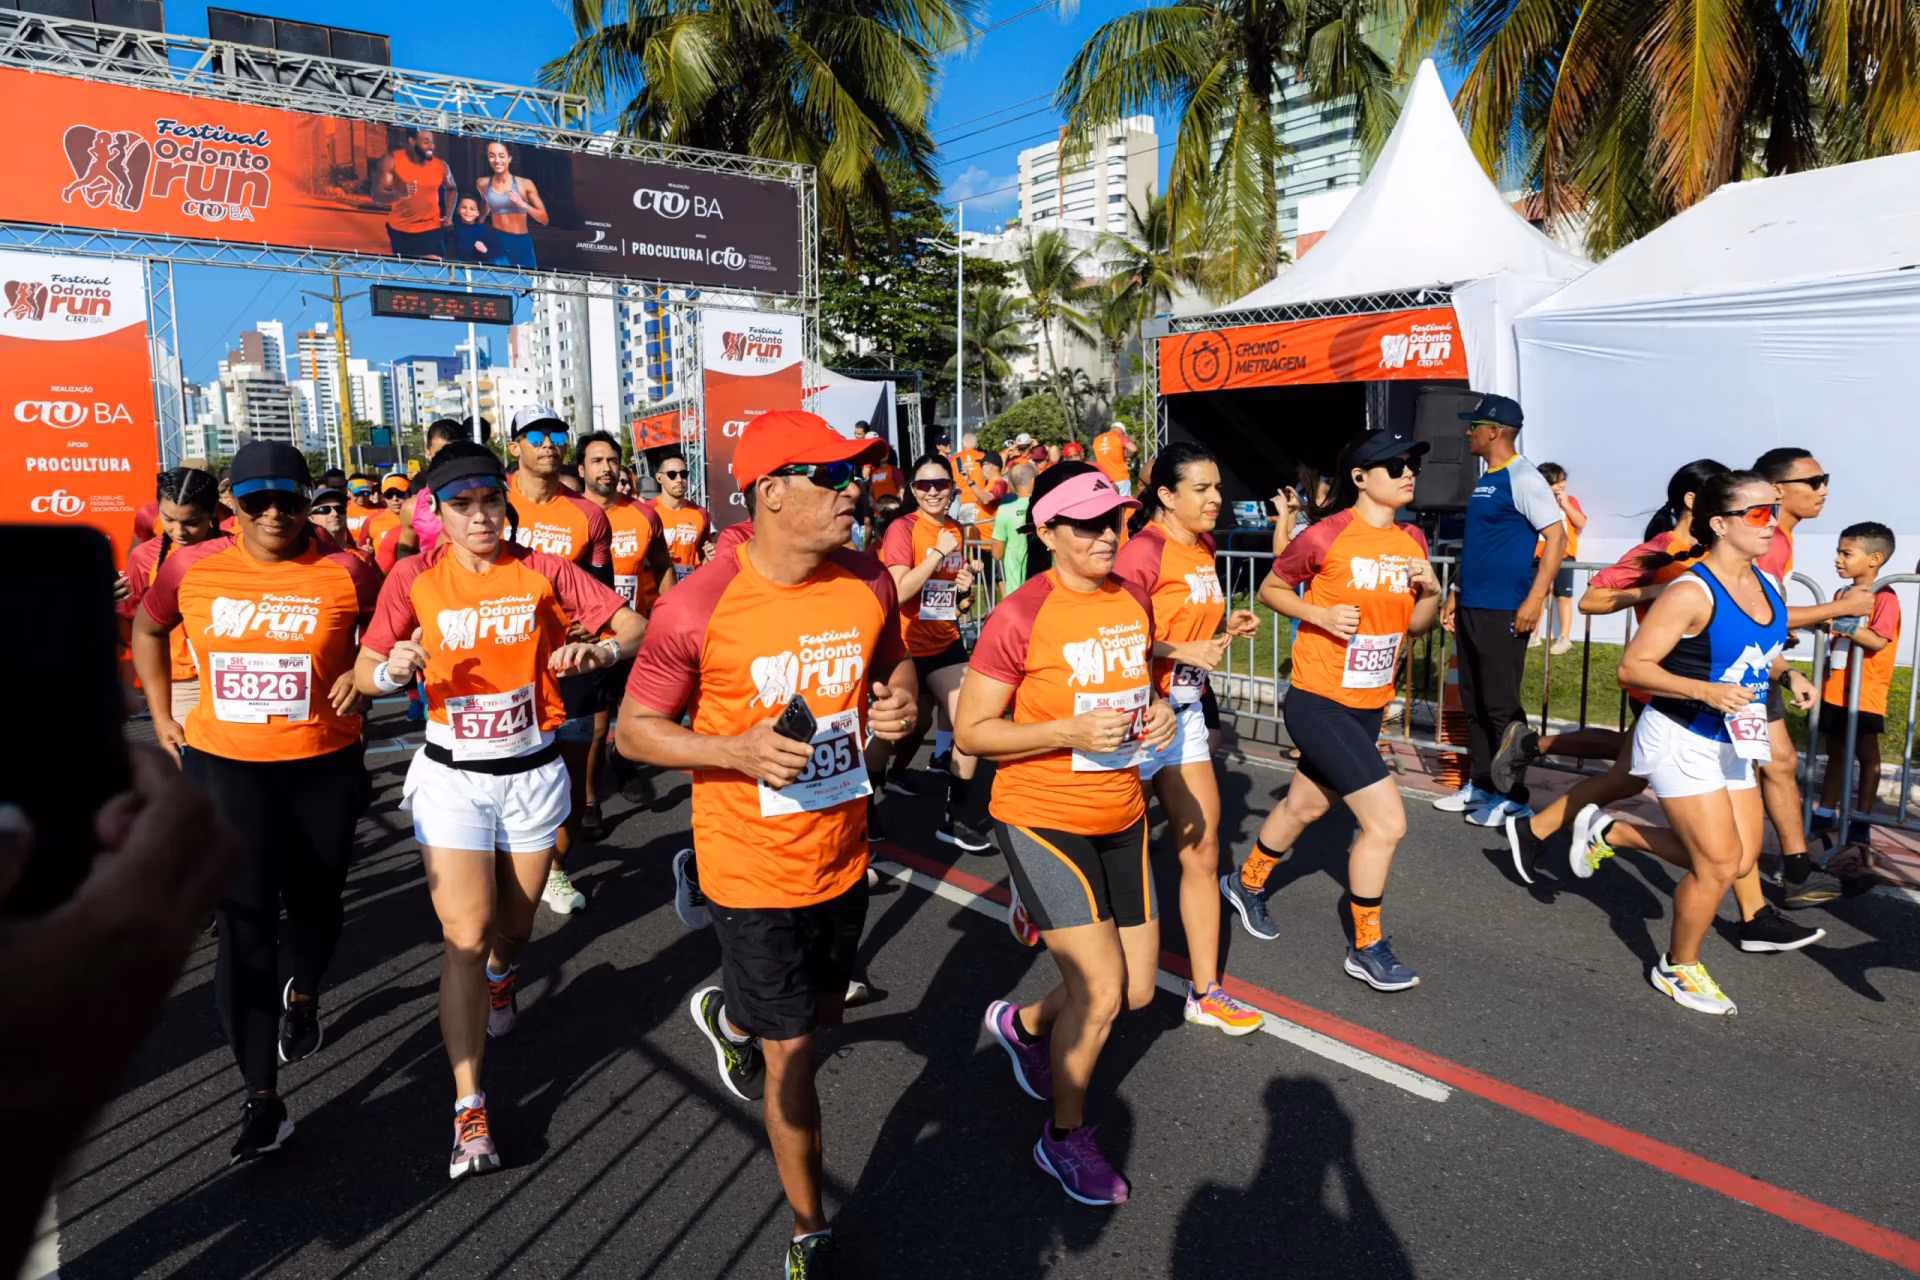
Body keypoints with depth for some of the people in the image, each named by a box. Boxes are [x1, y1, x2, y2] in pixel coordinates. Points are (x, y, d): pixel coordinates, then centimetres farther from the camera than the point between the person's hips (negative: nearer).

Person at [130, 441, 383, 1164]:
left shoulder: (345, 572, -8)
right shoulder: (191, 568, -2)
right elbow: (147, 630, 17)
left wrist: (362, 676, -10)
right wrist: (162, 717, 11)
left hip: (323, 765, 0)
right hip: (224, 766, 0)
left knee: (314, 902, 16)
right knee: (245, 920, -4)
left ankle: (302, 996, 50)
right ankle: (262, 1097, 3)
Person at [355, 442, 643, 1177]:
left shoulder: (541, 571, -6)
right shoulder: (415, 578, -6)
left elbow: (635, 624, -5)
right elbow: (364, 674, -2)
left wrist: (600, 651, -27)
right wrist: (393, 670, -25)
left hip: (532, 772, 1)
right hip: (451, 777, -1)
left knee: (515, 923, 17)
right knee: (466, 936, -7)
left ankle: (500, 976, 55)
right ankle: (468, 1106, 4)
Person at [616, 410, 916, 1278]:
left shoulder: (868, 584, -6)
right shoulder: (698, 609, -21)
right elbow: (634, 730, -11)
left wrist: (900, 700, -11)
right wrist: (737, 750, -27)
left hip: (842, 850, 6)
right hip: (752, 867, -5)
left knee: (821, 1011, 27)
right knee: (794, 1057, 6)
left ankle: (727, 1014, 62)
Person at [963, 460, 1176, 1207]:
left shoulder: (1134, 602, 1)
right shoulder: (1020, 618, -18)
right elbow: (969, 732, -16)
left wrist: (1158, 711, -4)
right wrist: (1068, 732, -26)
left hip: (1122, 818, 7)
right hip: (1043, 819, -7)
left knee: (1138, 990, 12)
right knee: (1101, 992, -6)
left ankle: (1023, 1024, 41)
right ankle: (1064, 1138, 22)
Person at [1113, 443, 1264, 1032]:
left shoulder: (1202, 547, 9)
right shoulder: (1144, 550, -17)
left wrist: (1225, 625, 4)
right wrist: (1186, 652, -24)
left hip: (1185, 712, 8)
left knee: (1202, 850, 7)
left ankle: (1205, 991, 17)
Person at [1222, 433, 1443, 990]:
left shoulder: (1412, 540, 4)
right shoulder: (1328, 535, -16)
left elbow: (1415, 626, 11)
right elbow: (1270, 589, -3)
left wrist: (1430, 591, -9)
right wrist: (1322, 615, -18)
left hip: (1369, 704, 8)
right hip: (1319, 703, -7)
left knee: (1305, 806, 24)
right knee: (1387, 821, -10)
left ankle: (1246, 883, 49)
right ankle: (1367, 947, 11)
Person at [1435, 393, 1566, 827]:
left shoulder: (1522, 478, -11)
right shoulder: (1485, 480, 15)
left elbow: (1557, 537, -16)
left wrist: (1534, 601, -21)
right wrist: (1455, 594, 20)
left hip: (1503, 612, -9)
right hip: (1471, 608, 9)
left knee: (1501, 705, -3)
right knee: (1473, 702, 13)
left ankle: (1514, 798, 7)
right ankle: (1481, 785, 23)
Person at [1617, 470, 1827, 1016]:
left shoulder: (1768, 587, 6)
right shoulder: (1692, 593, -19)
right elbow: (1632, 667, -20)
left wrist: (1789, 674, 3)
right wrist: (1705, 691, -30)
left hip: (1730, 742, 8)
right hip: (1681, 739, -8)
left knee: (1742, 859, 8)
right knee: (1719, 864, -4)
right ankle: (1678, 968, 17)